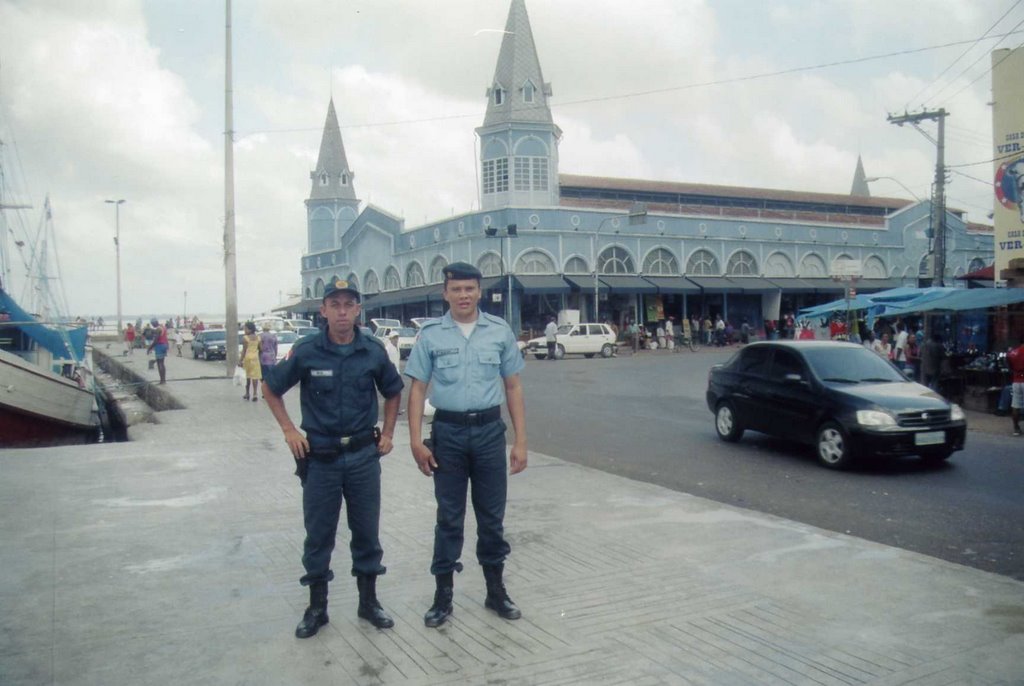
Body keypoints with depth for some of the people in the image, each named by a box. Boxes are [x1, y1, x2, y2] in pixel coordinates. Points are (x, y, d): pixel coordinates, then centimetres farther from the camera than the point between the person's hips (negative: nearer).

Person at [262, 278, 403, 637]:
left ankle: (368, 601, 26)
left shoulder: (374, 350, -4)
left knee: (367, 531, 10)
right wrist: (289, 430, -1)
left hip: (363, 455, 1)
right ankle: (316, 607, 24)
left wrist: (387, 433, 7)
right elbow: (271, 389, 5)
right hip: (319, 456, -1)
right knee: (318, 534, 8)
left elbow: (393, 392, 13)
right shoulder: (306, 351, -9)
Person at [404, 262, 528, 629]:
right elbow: (418, 389, 1)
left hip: (489, 430, 1)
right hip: (448, 432, -1)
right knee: (449, 517, 8)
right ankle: (443, 595, 19)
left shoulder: (500, 331, 2)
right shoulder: (431, 334, 0)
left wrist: (520, 441, 1)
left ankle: (495, 590, 25)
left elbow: (513, 387, 5)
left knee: (492, 515, 10)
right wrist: (416, 441, -7)